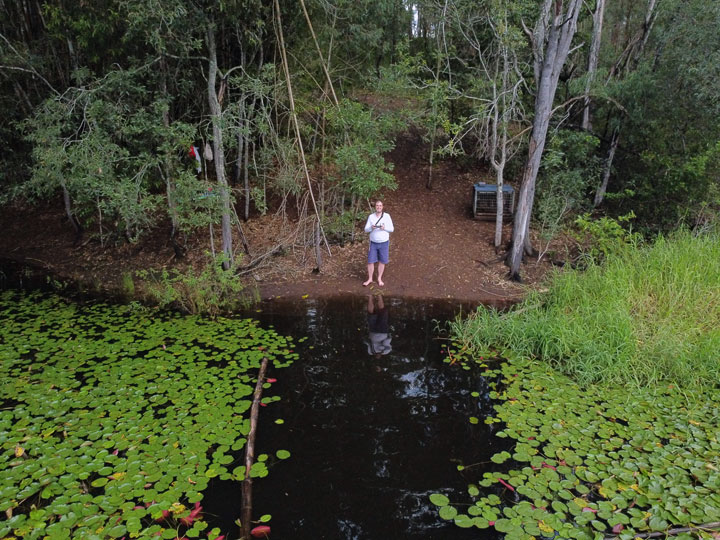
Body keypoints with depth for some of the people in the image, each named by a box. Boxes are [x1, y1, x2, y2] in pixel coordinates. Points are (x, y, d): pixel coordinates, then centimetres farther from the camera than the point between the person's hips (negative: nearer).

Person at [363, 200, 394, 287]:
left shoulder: (387, 216, -7)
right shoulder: (371, 216, -3)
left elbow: (392, 229, -5)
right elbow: (366, 229, -3)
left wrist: (384, 228, -25)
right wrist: (371, 228, -25)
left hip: (384, 243, -1)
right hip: (373, 243, 1)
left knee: (382, 261, 8)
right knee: (370, 261, 2)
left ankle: (379, 279, 23)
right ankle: (370, 279, 18)